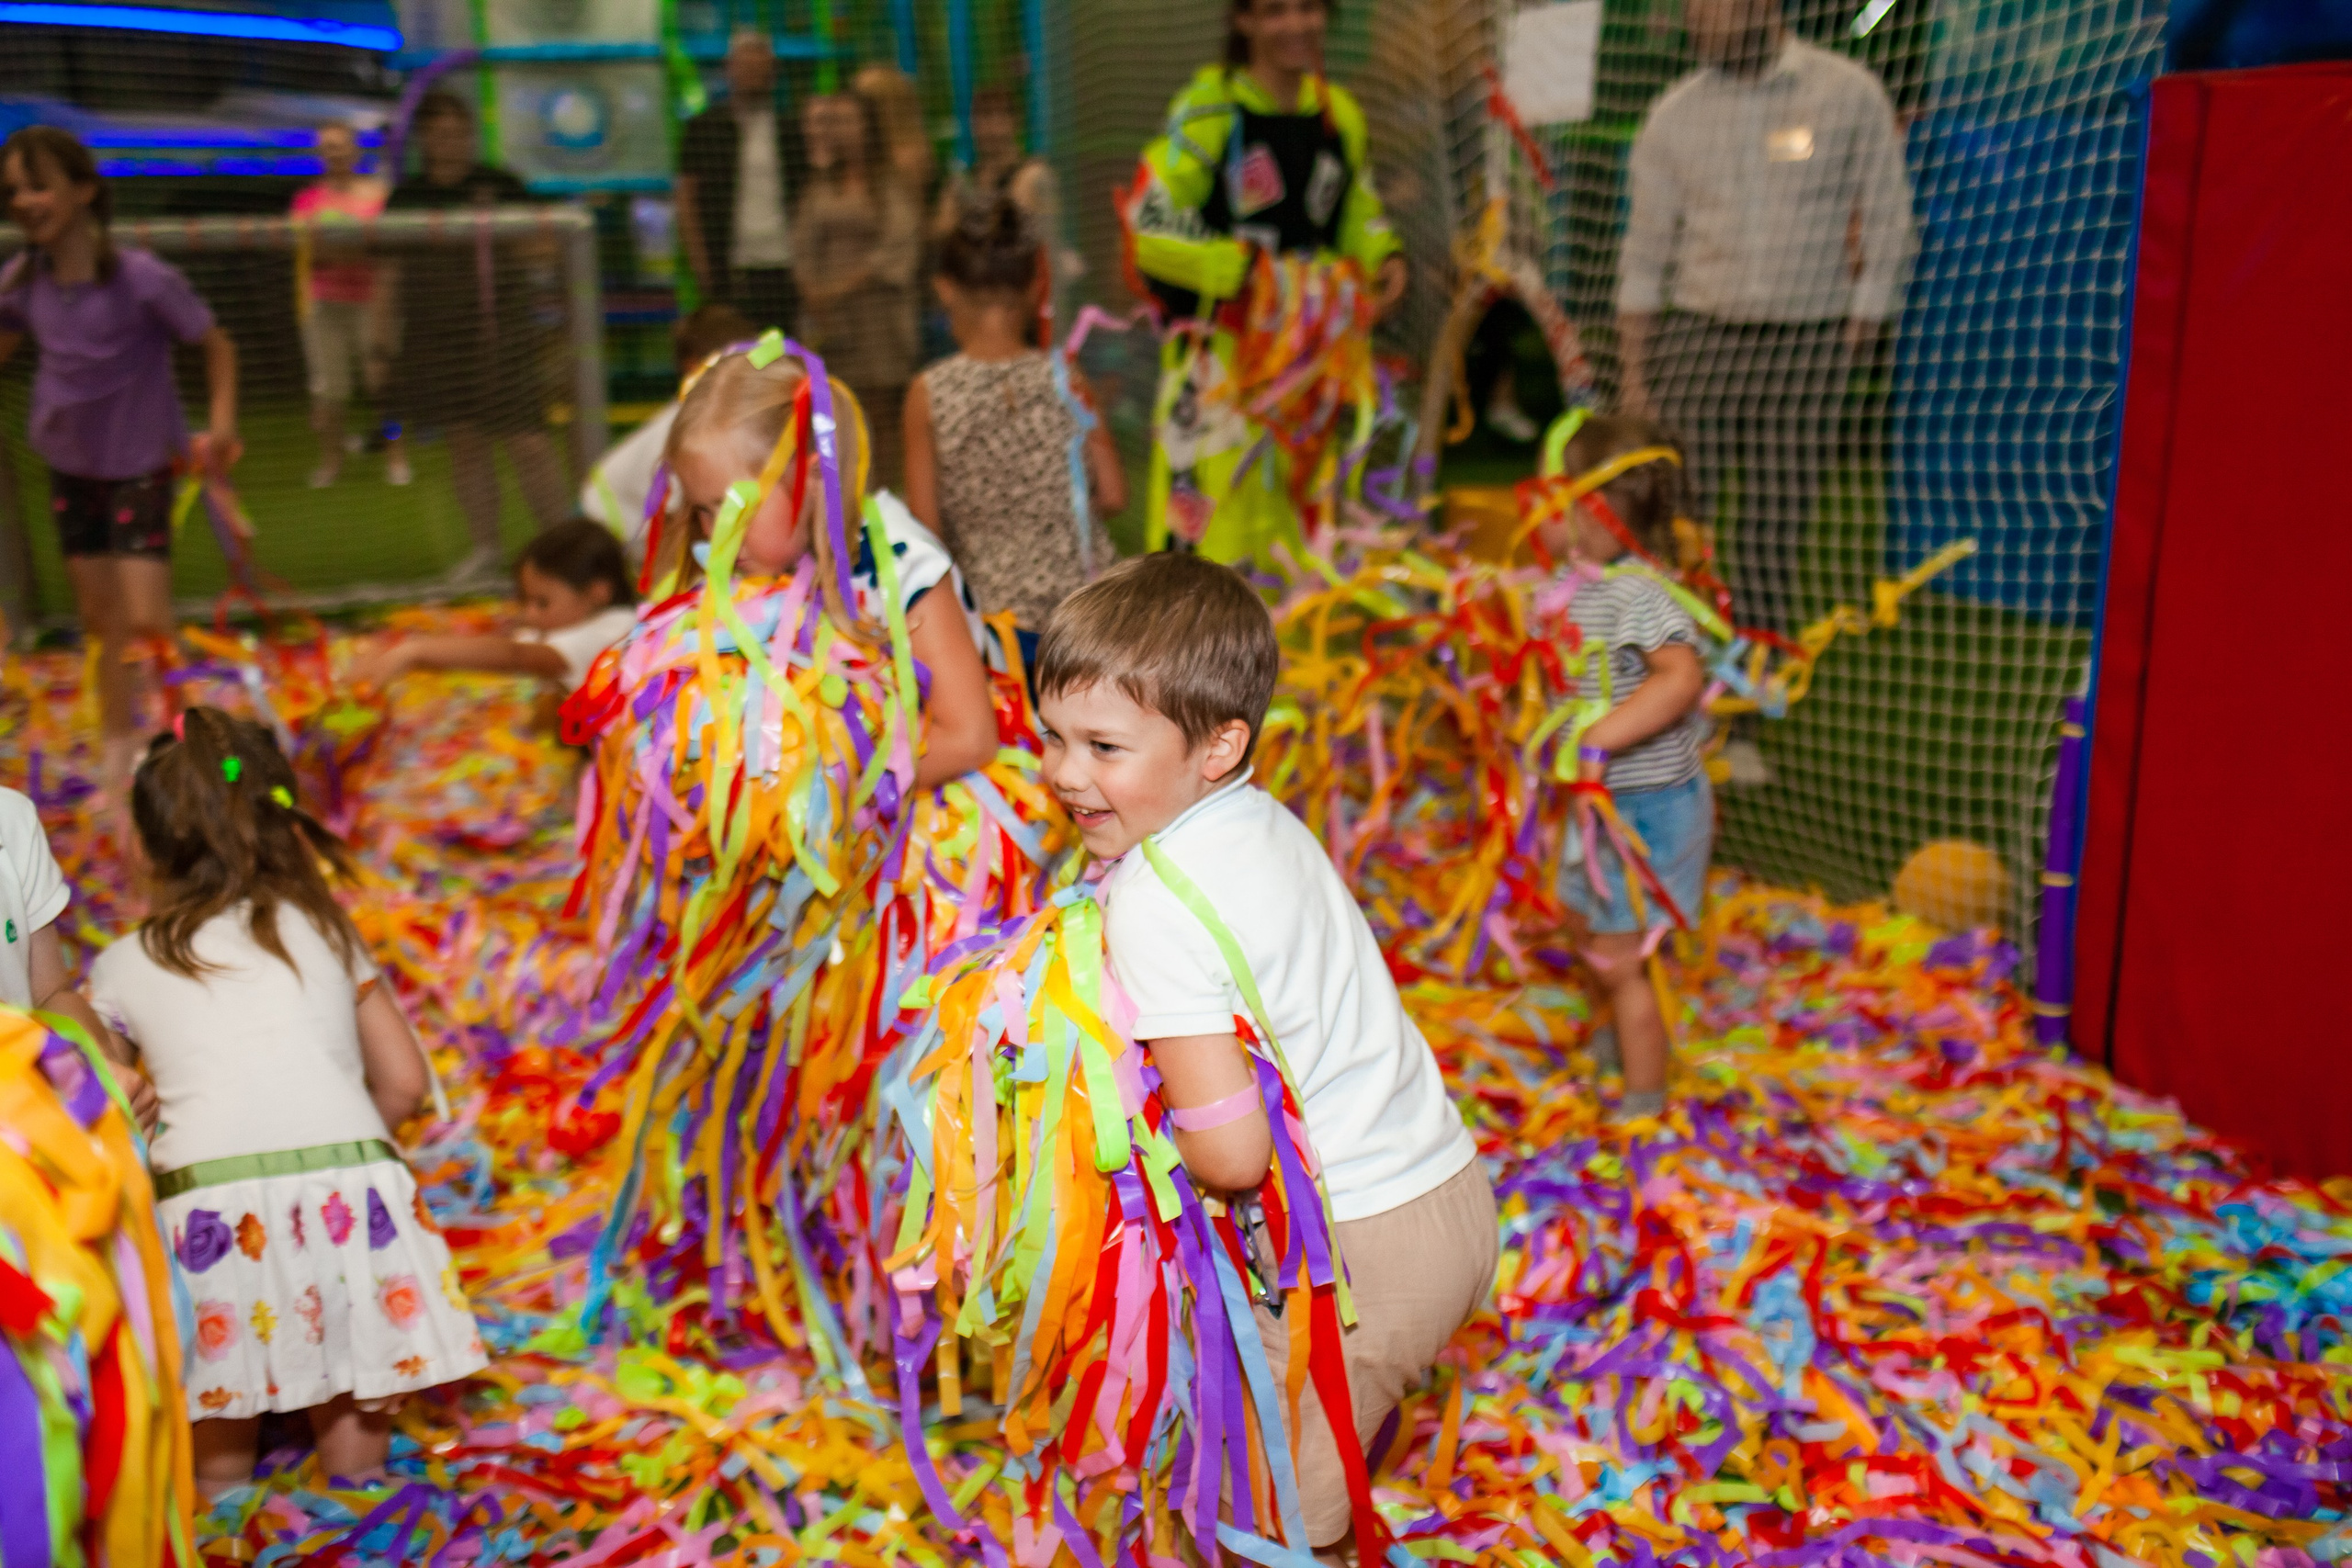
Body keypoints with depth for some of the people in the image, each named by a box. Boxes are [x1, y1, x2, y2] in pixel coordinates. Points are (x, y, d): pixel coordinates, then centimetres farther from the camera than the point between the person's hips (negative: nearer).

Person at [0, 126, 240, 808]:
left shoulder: (143, 278, -20)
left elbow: (217, 346, -9)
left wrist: (221, 423, -18)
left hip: (141, 465, -4)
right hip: (69, 466, 4)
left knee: (147, 621, -10)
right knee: (100, 620, 10)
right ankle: (118, 752, 24)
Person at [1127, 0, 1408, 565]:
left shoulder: (1338, 112, 10)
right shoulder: (1207, 110, -10)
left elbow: (1357, 207, 22)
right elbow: (1149, 224, -14)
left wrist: (1383, 255, 0)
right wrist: (1240, 268, -22)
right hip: (1216, 343, -6)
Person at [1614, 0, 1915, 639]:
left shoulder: (1850, 93, 0)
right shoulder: (1675, 114, 5)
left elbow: (1887, 229, 2)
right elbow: (1645, 256, 7)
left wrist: (1856, 337, -3)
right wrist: (1634, 376, 2)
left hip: (1807, 341, -1)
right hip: (1698, 336, 1)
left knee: (1775, 528, -1)